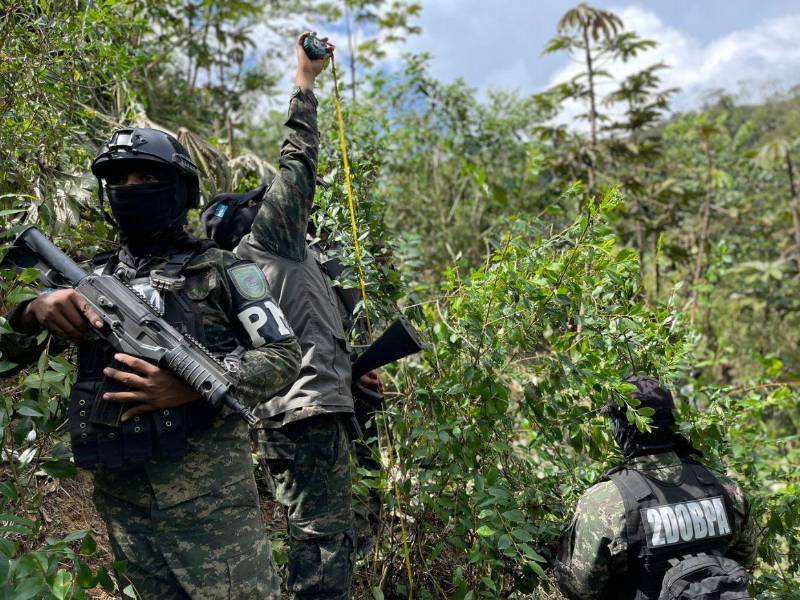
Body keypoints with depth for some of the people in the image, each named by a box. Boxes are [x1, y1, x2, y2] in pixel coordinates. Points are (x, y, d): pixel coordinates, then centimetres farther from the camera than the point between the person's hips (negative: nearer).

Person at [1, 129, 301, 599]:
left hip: (208, 492, -4)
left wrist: (195, 385, -20)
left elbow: (284, 356, -5)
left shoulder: (220, 269, -1)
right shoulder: (95, 275, 13)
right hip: (119, 494, 5)